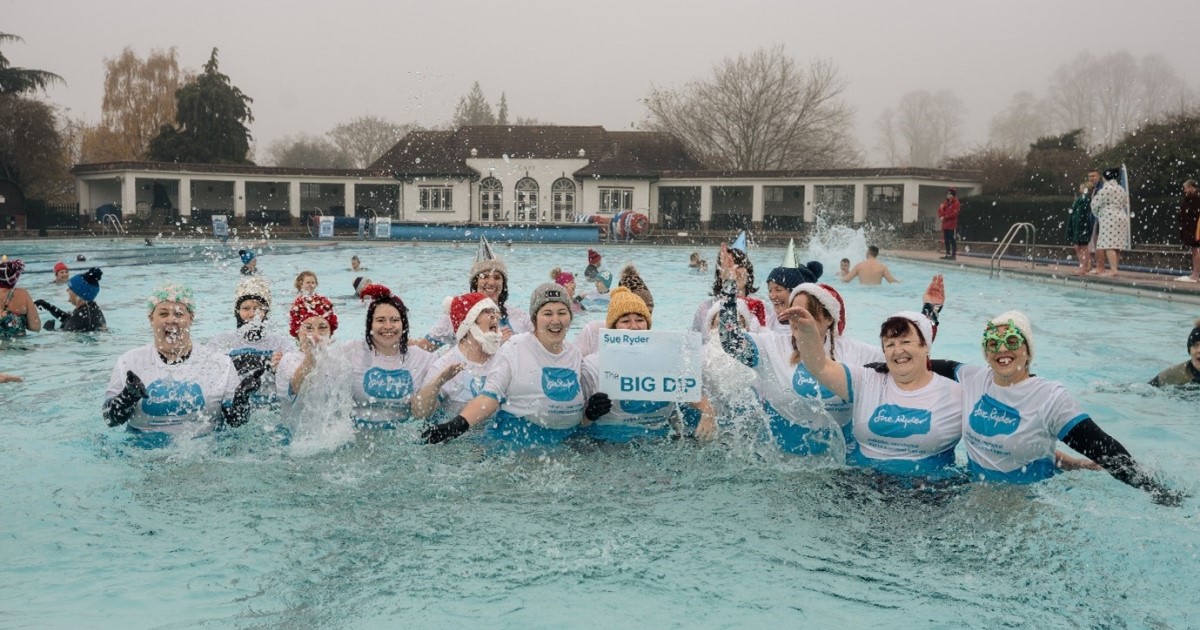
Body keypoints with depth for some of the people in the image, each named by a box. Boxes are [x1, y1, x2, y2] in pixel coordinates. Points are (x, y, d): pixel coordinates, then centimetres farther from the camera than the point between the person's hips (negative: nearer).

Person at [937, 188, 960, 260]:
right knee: (946, 240, 10)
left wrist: (945, 217, -18)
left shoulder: (956, 203, -7)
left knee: (952, 239, -8)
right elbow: (940, 210, 15)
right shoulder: (945, 203, 16)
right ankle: (948, 254, 16)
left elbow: (954, 213, -17)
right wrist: (941, 216, -6)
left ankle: (954, 255, -7)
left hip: (952, 225, -8)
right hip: (945, 224, 8)